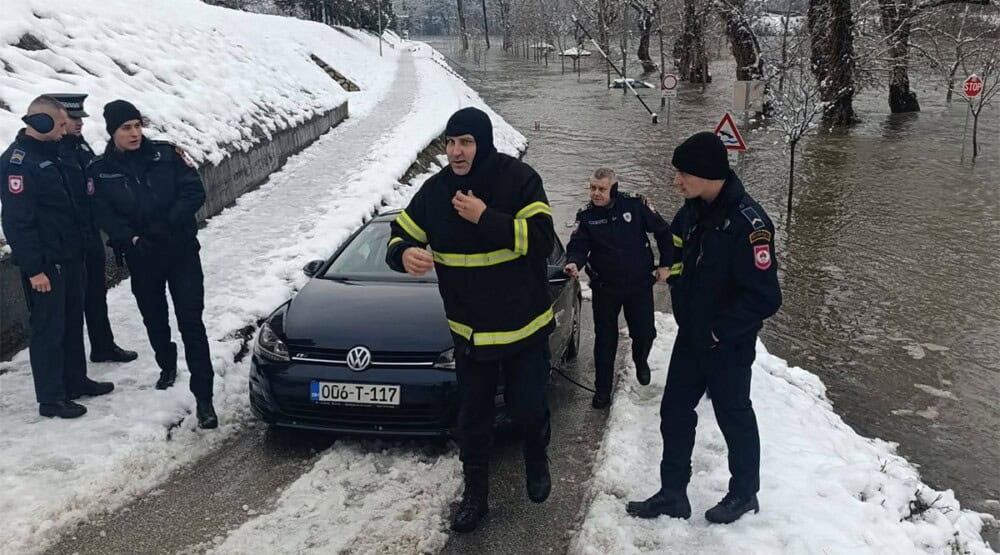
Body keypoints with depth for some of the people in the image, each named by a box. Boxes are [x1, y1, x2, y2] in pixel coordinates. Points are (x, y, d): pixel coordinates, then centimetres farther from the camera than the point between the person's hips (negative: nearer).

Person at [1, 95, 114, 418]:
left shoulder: (48, 154, 12)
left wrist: (76, 247, 17)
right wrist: (34, 268, -22)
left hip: (68, 257, 9)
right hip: (44, 264, -9)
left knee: (72, 322, 18)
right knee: (49, 329, 0)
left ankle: (75, 381, 31)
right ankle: (51, 399, 9)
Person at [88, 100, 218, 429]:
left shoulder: (166, 154, -4)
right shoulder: (100, 170, 0)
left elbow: (194, 192, -8)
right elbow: (105, 216, -4)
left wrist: (168, 223, -20)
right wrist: (133, 239, -21)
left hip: (182, 252, -2)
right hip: (141, 258, 2)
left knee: (191, 322, -7)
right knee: (154, 319, 19)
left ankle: (204, 398, -6)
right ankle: (167, 366, 47)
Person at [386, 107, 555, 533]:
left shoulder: (519, 179, -16)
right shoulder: (435, 189, -6)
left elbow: (542, 239, -24)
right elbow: (400, 236, 0)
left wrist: (485, 218, -31)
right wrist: (405, 254, -24)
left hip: (525, 326, -3)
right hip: (469, 331, 3)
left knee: (527, 406, 8)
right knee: (473, 417, 12)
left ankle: (537, 459, 42)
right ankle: (475, 494, 30)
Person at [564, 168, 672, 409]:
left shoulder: (635, 205, -11)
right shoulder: (586, 216, -6)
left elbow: (663, 231, -2)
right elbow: (578, 246, -11)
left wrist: (665, 264, 0)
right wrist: (574, 263, -34)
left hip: (640, 283, 0)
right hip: (605, 287, 0)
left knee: (645, 333, 9)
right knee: (605, 338, 5)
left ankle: (641, 362, 44)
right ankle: (602, 388, 19)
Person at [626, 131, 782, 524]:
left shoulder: (747, 223, -26)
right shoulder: (691, 212, 0)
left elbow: (765, 297, -27)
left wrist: (718, 331, -20)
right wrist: (683, 305, 7)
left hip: (728, 345, -7)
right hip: (690, 337, 7)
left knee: (733, 417, 11)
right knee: (675, 412, 13)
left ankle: (744, 494, 32)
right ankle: (673, 494, 27)